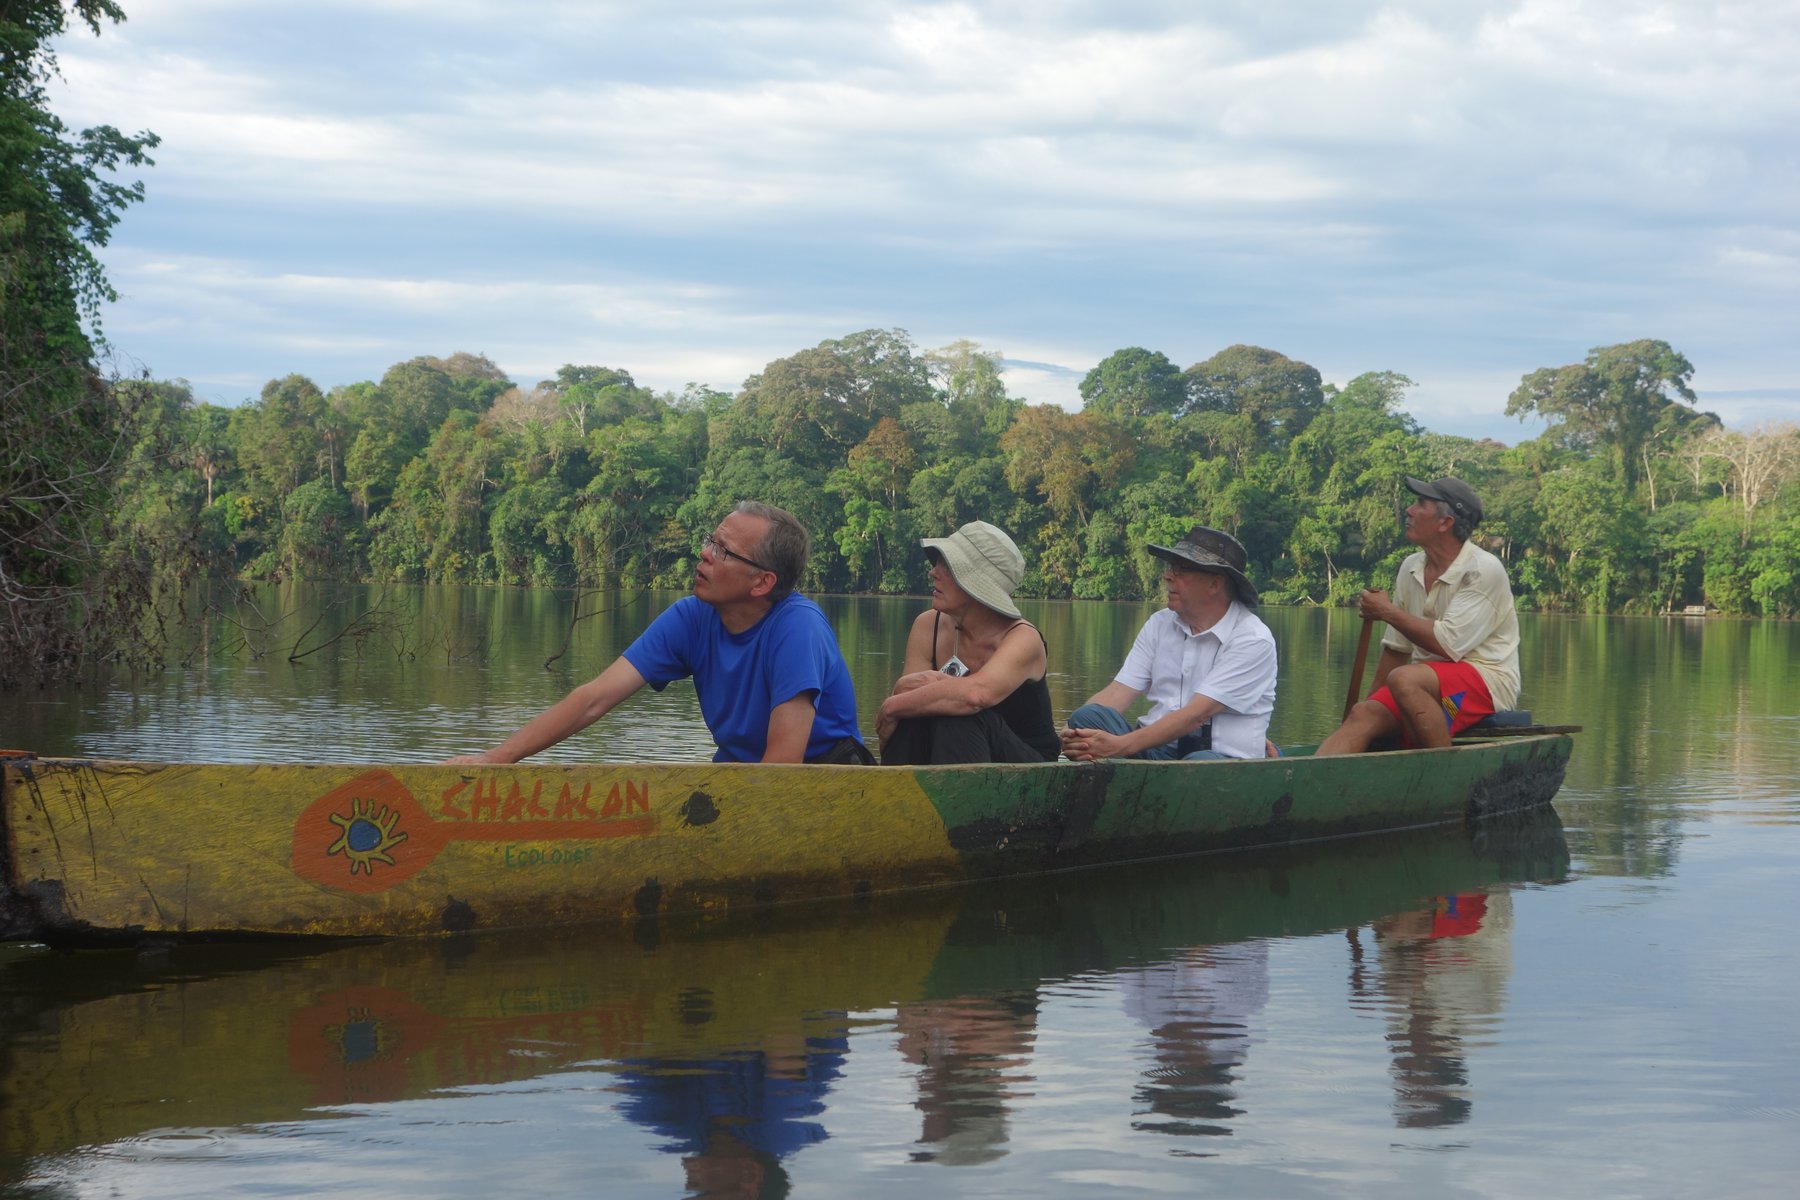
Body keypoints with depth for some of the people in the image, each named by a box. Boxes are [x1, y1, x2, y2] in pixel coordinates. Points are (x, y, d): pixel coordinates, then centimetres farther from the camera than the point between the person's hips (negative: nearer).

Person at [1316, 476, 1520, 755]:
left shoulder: (1483, 570, -11)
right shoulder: (1411, 569, 11)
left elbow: (1448, 644, -20)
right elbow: (1396, 647, 17)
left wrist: (1388, 612, -10)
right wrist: (1374, 699, 10)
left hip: (1487, 678, -7)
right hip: (1429, 679, 7)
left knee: (1404, 679, -33)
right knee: (1363, 714, -17)